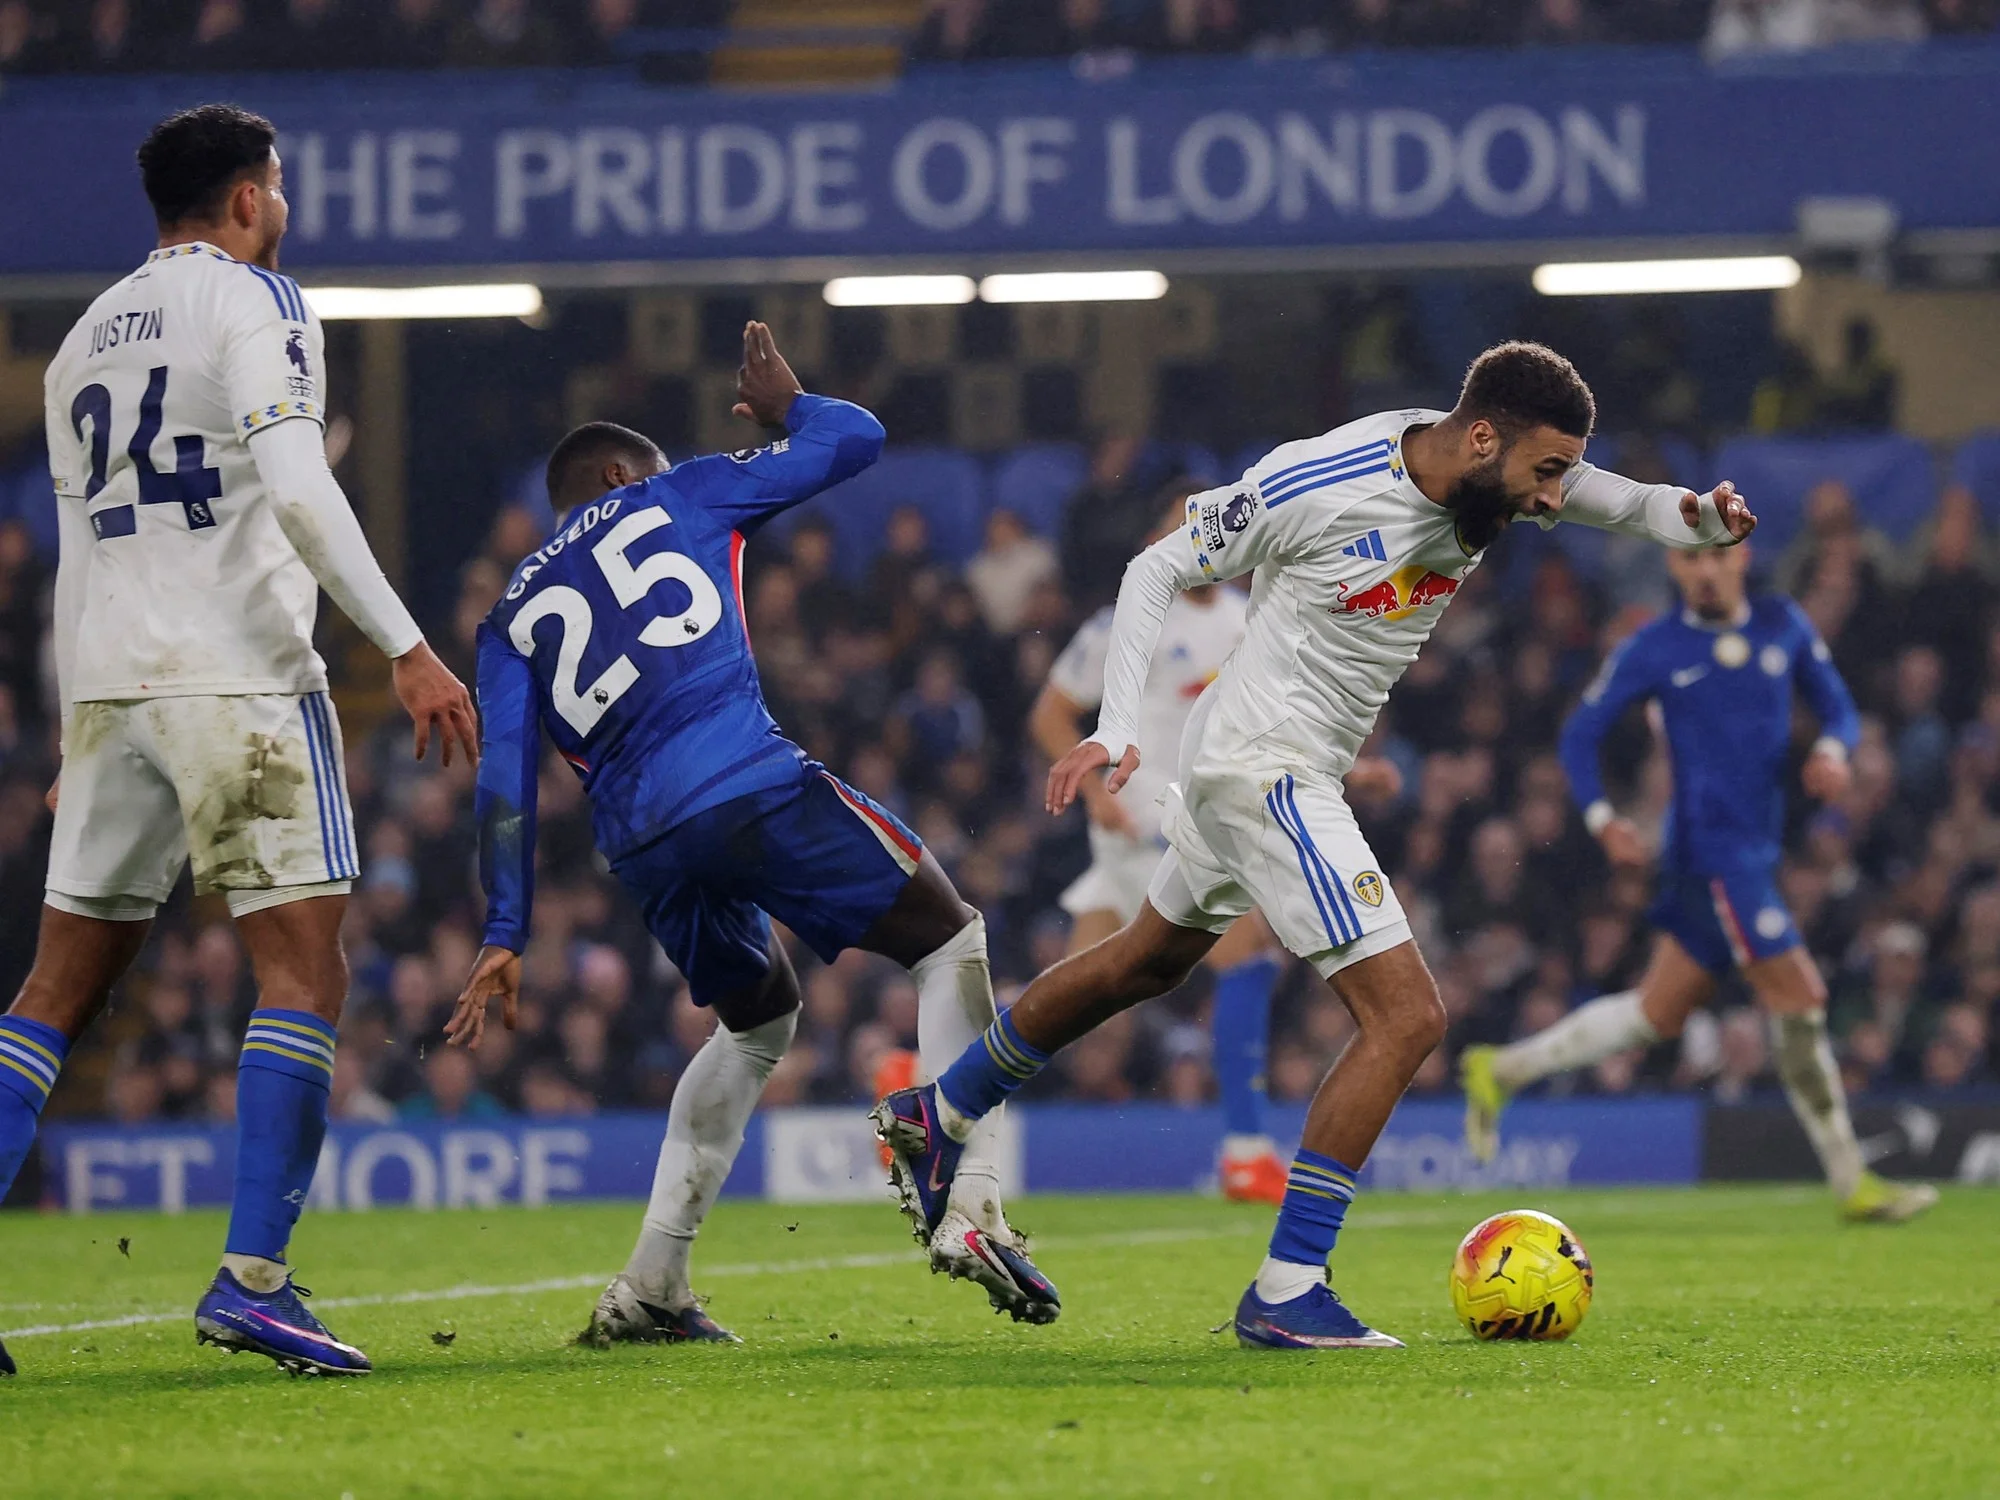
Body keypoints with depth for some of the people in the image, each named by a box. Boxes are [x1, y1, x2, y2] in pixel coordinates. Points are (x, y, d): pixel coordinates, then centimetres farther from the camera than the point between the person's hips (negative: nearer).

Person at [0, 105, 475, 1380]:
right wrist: (408, 649, -17)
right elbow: (296, 489, -16)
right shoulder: (256, 304, -2)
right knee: (305, 973, -5)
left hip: (109, 683, 7)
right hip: (238, 675, -7)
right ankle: (252, 1279, -15)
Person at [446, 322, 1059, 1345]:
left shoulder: (514, 618, 24)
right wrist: (784, 406, 42)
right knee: (950, 944, 11)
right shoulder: (673, 499, 19)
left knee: (756, 1019, 28)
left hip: (641, 843, 5)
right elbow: (854, 439, 22)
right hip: (751, 786, -5)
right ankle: (970, 1209, -6)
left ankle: (649, 1288, 21)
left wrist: (505, 937, 11)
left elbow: (505, 785, 13)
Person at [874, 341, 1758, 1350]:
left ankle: (936, 1116, 46)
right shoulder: (1313, 485, -24)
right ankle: (1285, 1294, -12)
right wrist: (1116, 730, -20)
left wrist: (1698, 516, -23)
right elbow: (1156, 572, -13)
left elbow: (1631, 506, 1)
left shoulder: (1499, 475, -7)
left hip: (1282, 774, 10)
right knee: (1406, 1014, -16)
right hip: (1264, 766, -10)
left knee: (1148, 962, 28)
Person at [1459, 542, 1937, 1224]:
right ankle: (1851, 1181, -5)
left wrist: (1832, 751, -10)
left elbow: (1838, 706, 14)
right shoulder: (1653, 650, -3)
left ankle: (1499, 1071, 24)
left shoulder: (1784, 625, 9)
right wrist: (1601, 818, -12)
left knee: (1659, 1013, 11)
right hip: (1711, 853, -6)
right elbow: (1581, 733, 3)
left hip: (1757, 850, 6)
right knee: (1798, 997, -12)